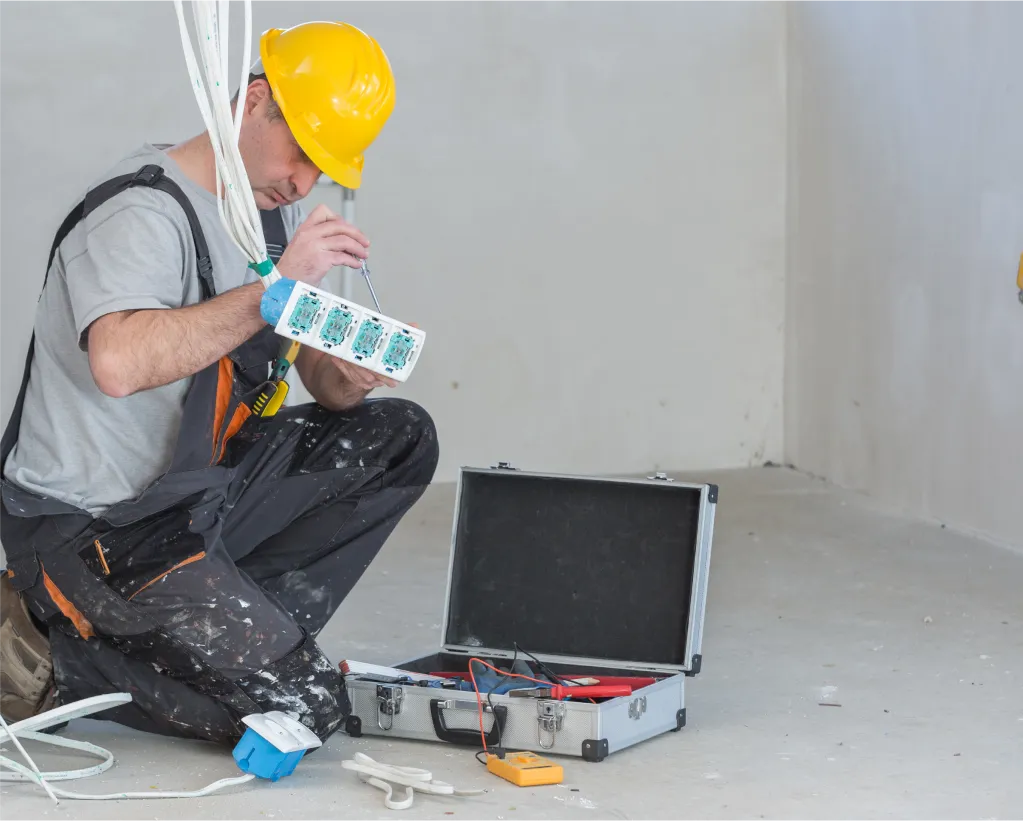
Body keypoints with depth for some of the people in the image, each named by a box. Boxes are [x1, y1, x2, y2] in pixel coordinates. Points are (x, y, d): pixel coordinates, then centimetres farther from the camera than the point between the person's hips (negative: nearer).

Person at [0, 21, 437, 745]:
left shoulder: (272, 208, 7)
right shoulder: (143, 214, -21)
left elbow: (315, 368, 10)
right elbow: (119, 364, -41)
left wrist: (347, 376, -15)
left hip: (200, 488, 9)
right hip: (90, 527, -9)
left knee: (400, 436, 3)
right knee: (304, 708, -14)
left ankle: (231, 633, 1)